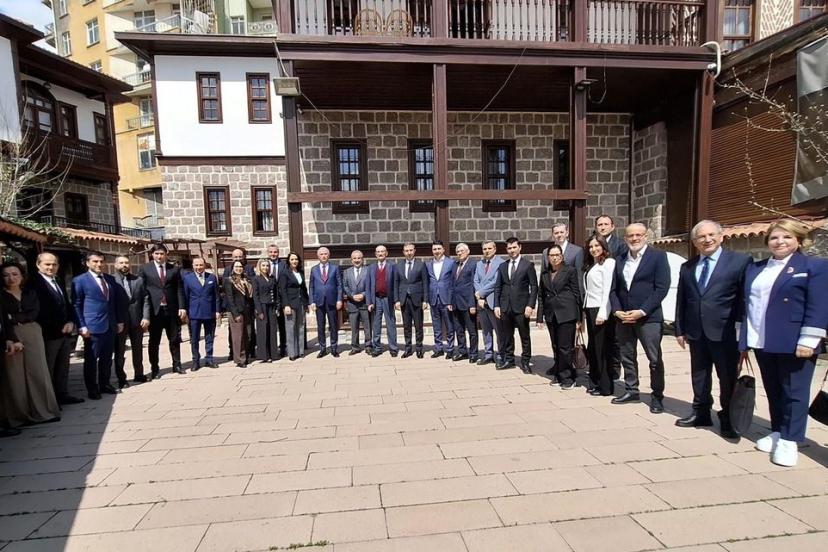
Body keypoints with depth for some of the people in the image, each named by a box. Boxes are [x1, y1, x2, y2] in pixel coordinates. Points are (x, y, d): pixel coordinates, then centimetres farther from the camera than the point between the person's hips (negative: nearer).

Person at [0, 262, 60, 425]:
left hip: (33, 334, 3)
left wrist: (15, 318, -13)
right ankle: (18, 415, 11)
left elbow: (34, 313, -1)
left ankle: (43, 411, 10)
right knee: (14, 375, 2)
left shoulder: (30, 293, 12)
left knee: (38, 372, 3)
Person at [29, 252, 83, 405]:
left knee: (63, 368, 15)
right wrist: (58, 328, -16)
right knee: (47, 369, 3)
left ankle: (62, 395, 26)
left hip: (65, 333, 8)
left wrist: (70, 322, 1)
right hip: (49, 334, -8)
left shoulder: (58, 283, 16)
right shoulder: (34, 283, -10)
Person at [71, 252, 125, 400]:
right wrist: (81, 326, -11)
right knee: (91, 359, 4)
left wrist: (120, 321, 12)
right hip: (92, 326, -5)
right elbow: (76, 305, -5)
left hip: (110, 326, 5)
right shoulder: (79, 280, -3)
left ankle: (104, 384, 25)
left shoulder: (110, 279, 12)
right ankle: (92, 389, 15)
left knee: (107, 358, 12)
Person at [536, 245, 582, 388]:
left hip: (566, 314, -4)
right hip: (551, 315, 5)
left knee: (565, 347, -3)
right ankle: (558, 375, 22)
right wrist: (540, 317, 6)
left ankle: (568, 377, 10)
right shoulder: (544, 274, 12)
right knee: (556, 348, 11)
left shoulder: (570, 271, 0)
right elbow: (541, 296, 12)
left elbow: (576, 294, -2)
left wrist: (578, 318, -5)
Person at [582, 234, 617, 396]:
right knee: (593, 348, 13)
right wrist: (585, 309, 5)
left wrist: (602, 313, -19)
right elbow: (588, 290, 13)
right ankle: (595, 382, 23)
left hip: (600, 310, -8)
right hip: (590, 310, 8)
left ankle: (606, 387, 8)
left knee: (603, 349, -1)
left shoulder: (608, 262, -6)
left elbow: (608, 289, -14)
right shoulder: (590, 265, 16)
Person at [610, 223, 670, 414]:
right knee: (627, 357, 12)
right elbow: (614, 289, 12)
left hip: (648, 317, -5)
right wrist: (617, 310, -4)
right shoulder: (620, 260, 13)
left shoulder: (658, 256, -3)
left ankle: (657, 396, 17)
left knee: (654, 359, 3)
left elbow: (662, 288, -10)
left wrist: (642, 311, -16)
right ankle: (631, 391, 25)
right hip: (623, 317, 5)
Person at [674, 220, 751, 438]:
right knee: (699, 375, 15)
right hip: (696, 332, 4)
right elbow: (681, 300, 11)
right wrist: (680, 329, 9)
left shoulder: (740, 261, -4)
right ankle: (701, 414, 30)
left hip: (725, 332, -4)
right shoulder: (687, 267, 10)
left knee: (728, 377, 7)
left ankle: (728, 421, 23)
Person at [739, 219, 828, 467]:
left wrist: (807, 341, -16)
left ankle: (789, 441, 11)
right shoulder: (754, 268, 13)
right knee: (773, 391, 14)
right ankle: (777, 432, 26)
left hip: (793, 343, -5)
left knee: (794, 392, 2)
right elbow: (746, 302, 13)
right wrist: (743, 338, 10)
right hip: (762, 343, 5)